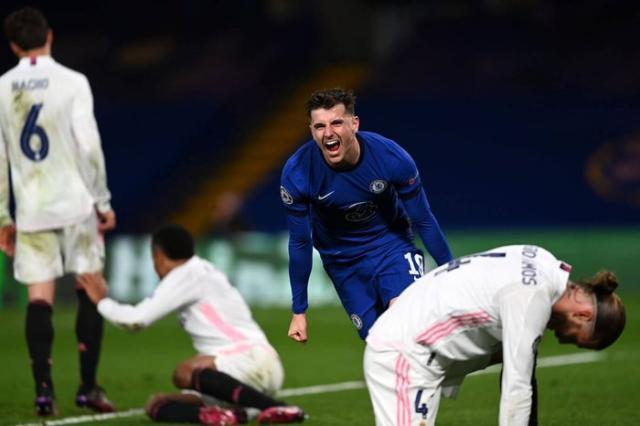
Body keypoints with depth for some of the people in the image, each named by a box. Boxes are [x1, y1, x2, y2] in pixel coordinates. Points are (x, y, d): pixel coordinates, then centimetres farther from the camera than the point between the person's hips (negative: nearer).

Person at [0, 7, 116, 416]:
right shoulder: (72, 83, -5)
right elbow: (89, 147, -9)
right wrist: (103, 201, 0)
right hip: (75, 204, -2)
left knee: (39, 298, 2)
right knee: (91, 292, 6)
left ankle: (44, 388, -6)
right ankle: (88, 387, 3)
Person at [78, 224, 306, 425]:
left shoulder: (189, 274, -5)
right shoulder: (203, 273, 23)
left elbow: (137, 319, -7)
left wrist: (103, 301, 9)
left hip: (252, 360, -9)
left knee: (184, 373, -37)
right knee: (157, 406, 0)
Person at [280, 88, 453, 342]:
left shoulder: (391, 157, -24)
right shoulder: (297, 173, -23)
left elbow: (423, 222, -9)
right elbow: (300, 243, -9)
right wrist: (299, 312, -4)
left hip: (392, 244, -1)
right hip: (343, 261, 1)